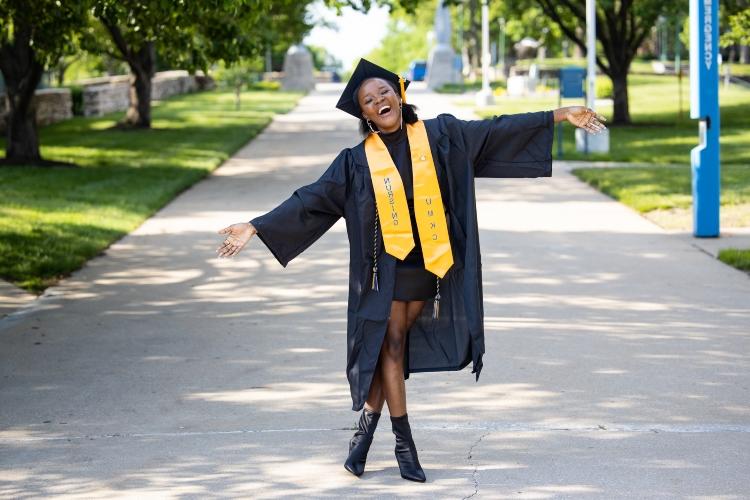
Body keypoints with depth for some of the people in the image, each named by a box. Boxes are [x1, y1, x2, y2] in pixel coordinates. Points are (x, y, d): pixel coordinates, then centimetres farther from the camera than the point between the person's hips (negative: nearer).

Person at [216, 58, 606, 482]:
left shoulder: (440, 135, 0)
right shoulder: (358, 161, -3)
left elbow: (497, 131, 2)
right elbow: (310, 200, -2)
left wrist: (561, 115, 0)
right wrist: (255, 227, -7)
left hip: (430, 263, 1)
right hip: (388, 264, -1)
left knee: (388, 346, 7)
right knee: (390, 345, -2)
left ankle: (368, 424, 21)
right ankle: (404, 442, 7)